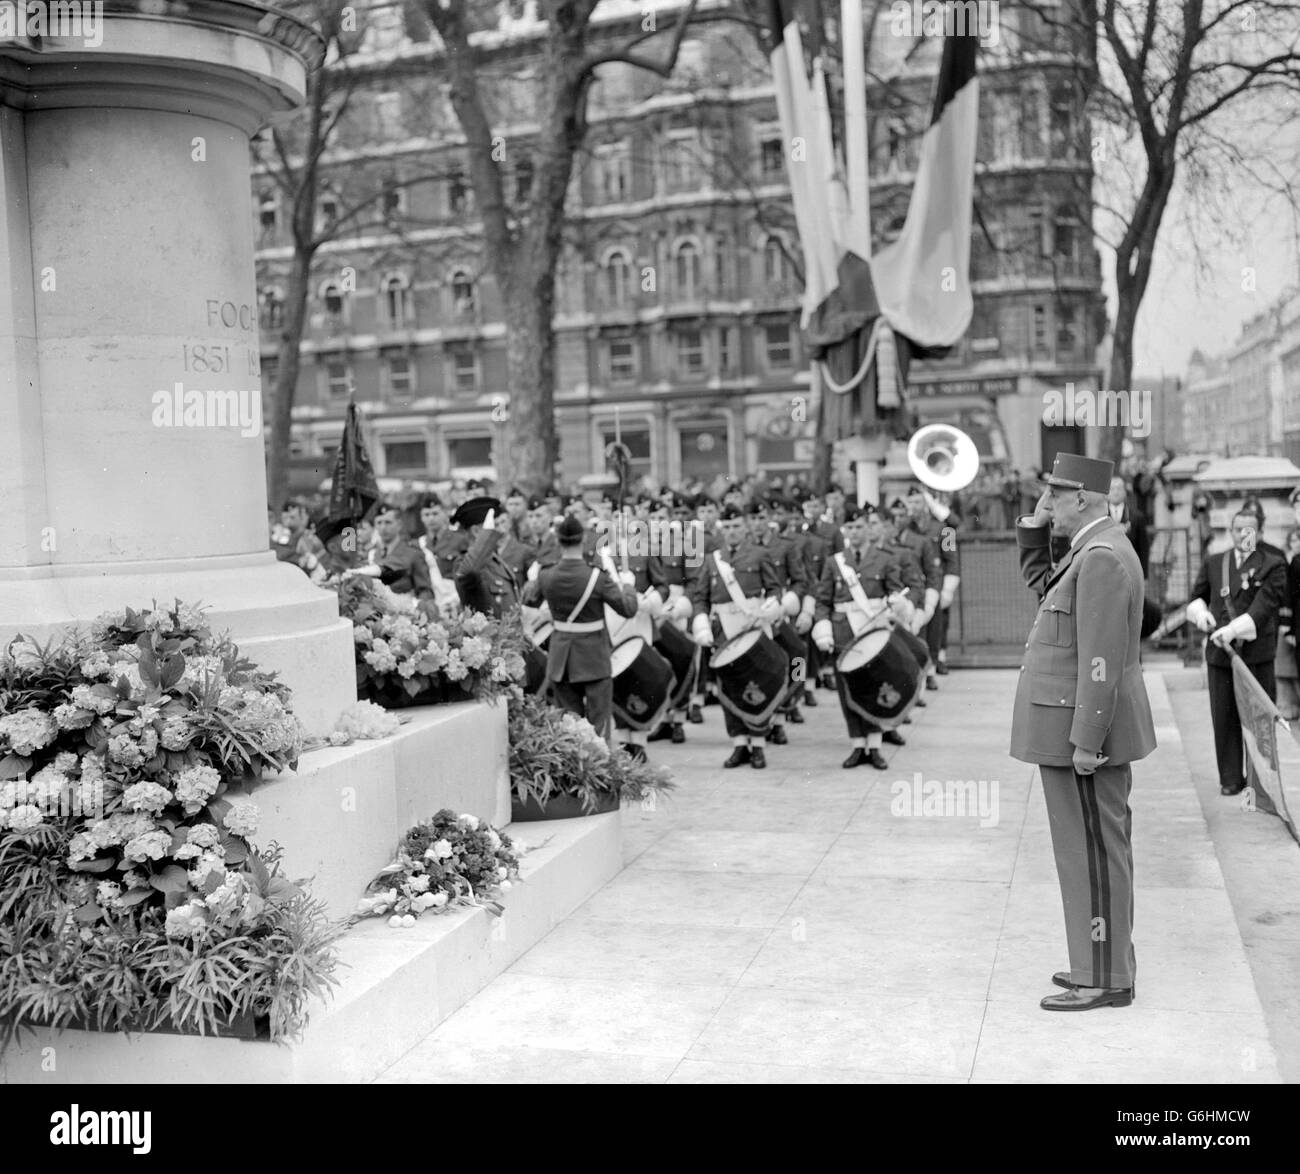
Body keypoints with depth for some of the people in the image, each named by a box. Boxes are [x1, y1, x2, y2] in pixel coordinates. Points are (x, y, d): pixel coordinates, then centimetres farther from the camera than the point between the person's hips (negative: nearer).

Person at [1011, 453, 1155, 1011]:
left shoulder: (1102, 557, -20)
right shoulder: (1095, 547, 12)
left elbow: (1102, 659, -24)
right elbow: (1041, 584, 25)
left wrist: (1086, 740, -23)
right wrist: (1034, 527, 11)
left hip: (1083, 728, -10)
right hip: (1086, 724, 10)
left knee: (1093, 849, -2)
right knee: (1099, 846, 16)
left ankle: (1104, 980, 7)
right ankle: (1104, 963, 27)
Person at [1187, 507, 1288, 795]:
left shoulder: (1272, 566, -1)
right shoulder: (1213, 564, 12)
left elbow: (1264, 606, -12)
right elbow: (1197, 596, 22)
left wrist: (1233, 629, -24)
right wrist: (1201, 613, -2)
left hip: (1256, 653, -3)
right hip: (1220, 653, 3)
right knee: (1224, 718, 4)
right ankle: (1231, 779, 13)